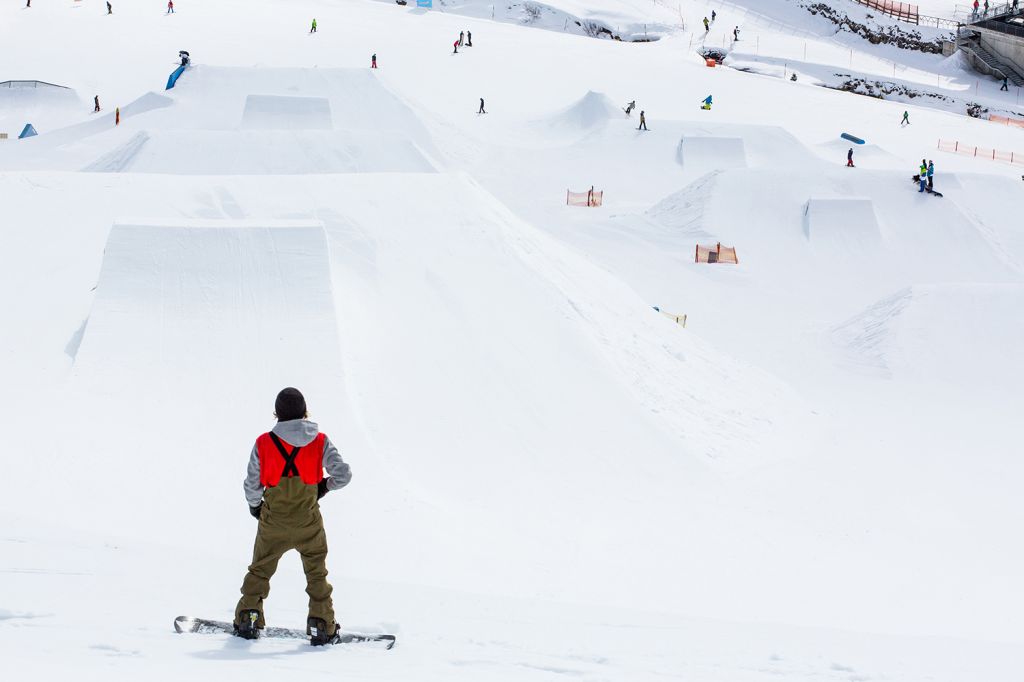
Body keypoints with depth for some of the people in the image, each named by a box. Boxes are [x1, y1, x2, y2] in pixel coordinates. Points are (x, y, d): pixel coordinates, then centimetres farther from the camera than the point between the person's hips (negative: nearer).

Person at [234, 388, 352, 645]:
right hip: (308, 521, 0)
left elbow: (252, 486, -6)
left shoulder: (264, 443, -9)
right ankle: (322, 627, 10)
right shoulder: (320, 442, -8)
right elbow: (343, 474, -13)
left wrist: (255, 506, 14)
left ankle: (248, 620, 18)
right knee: (316, 573, 14)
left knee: (260, 570, 19)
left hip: (273, 521, 0)